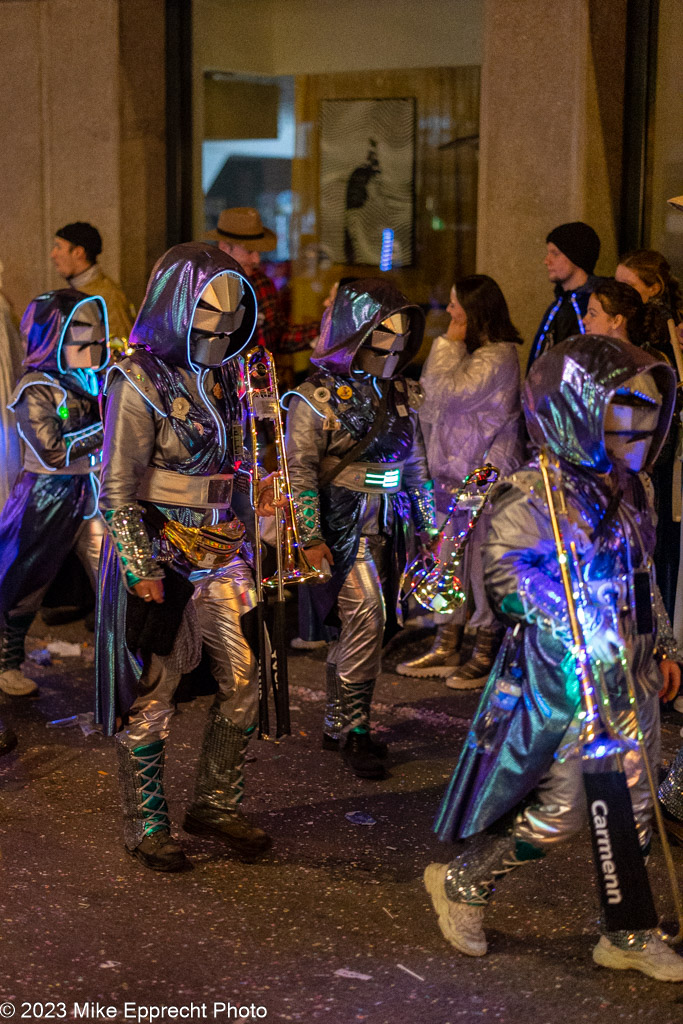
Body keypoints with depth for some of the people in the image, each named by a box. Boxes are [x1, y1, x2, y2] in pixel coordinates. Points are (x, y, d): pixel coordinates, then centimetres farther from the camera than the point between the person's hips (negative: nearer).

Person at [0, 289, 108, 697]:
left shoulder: (98, 380, 7)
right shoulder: (36, 387, -11)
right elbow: (53, 451, -21)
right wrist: (107, 429, -22)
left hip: (96, 494, 5)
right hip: (50, 498, -5)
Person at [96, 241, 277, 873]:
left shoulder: (221, 376, 9)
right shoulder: (141, 380, -13)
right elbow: (118, 488, -15)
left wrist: (243, 535, 17)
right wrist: (142, 571, -18)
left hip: (219, 551, 7)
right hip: (160, 553, -7)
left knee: (243, 682, 9)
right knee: (152, 695, 3)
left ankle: (217, 807, 25)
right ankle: (147, 827, 17)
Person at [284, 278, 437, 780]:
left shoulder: (401, 394, 12)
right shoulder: (319, 395, -7)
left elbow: (416, 464, 20)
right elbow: (300, 469, -10)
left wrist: (428, 526, 20)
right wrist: (310, 538, -15)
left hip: (387, 526, 6)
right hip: (344, 525, -6)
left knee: (358, 625, 10)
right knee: (366, 617, -16)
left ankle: (338, 724, 21)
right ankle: (354, 729, -6)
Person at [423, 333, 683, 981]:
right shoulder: (536, 496, -16)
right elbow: (505, 568, -25)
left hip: (628, 678, 8)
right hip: (562, 681, -8)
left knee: (630, 807, 12)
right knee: (558, 811, -2)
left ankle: (627, 935, 25)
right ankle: (461, 882, 21)